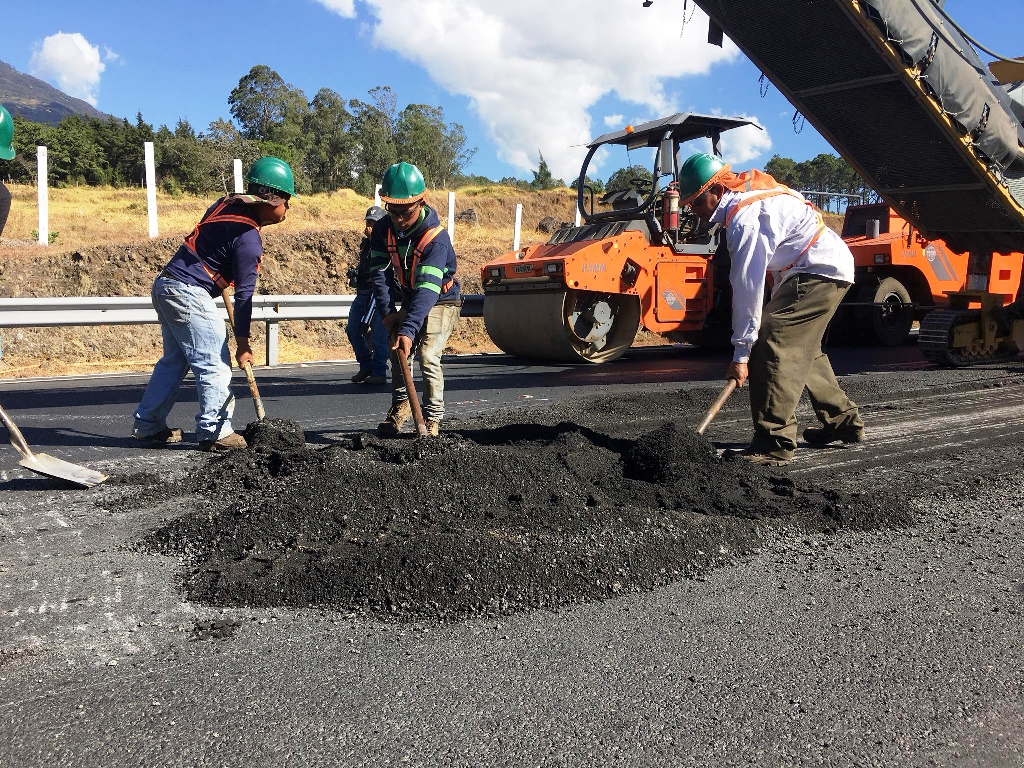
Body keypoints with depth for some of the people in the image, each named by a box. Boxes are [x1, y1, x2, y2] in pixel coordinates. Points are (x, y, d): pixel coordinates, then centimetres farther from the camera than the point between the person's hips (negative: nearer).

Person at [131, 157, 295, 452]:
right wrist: (242, 343, -10)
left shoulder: (227, 204, 8)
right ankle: (215, 432, 0)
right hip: (189, 293, -10)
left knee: (174, 360, 17)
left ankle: (148, 426, 24)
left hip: (165, 284, 10)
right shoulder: (248, 237, -17)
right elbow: (244, 293, -15)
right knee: (215, 363, -4)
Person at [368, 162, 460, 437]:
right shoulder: (382, 230, -13)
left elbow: (427, 289, -40)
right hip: (408, 302, 6)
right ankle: (400, 404, 24)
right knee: (397, 352, 2)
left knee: (428, 357, -18)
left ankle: (432, 417, -6)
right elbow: (379, 272, -15)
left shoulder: (436, 238, -32)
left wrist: (409, 330, -48)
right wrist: (387, 313, -27)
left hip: (441, 301, -6)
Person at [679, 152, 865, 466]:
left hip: (820, 272, -11)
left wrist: (741, 352, -24)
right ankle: (843, 422, 30)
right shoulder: (749, 193, 8)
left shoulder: (744, 219, -23)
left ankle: (774, 443, -20)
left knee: (772, 346, -19)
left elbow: (748, 286, -26)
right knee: (802, 349, 21)